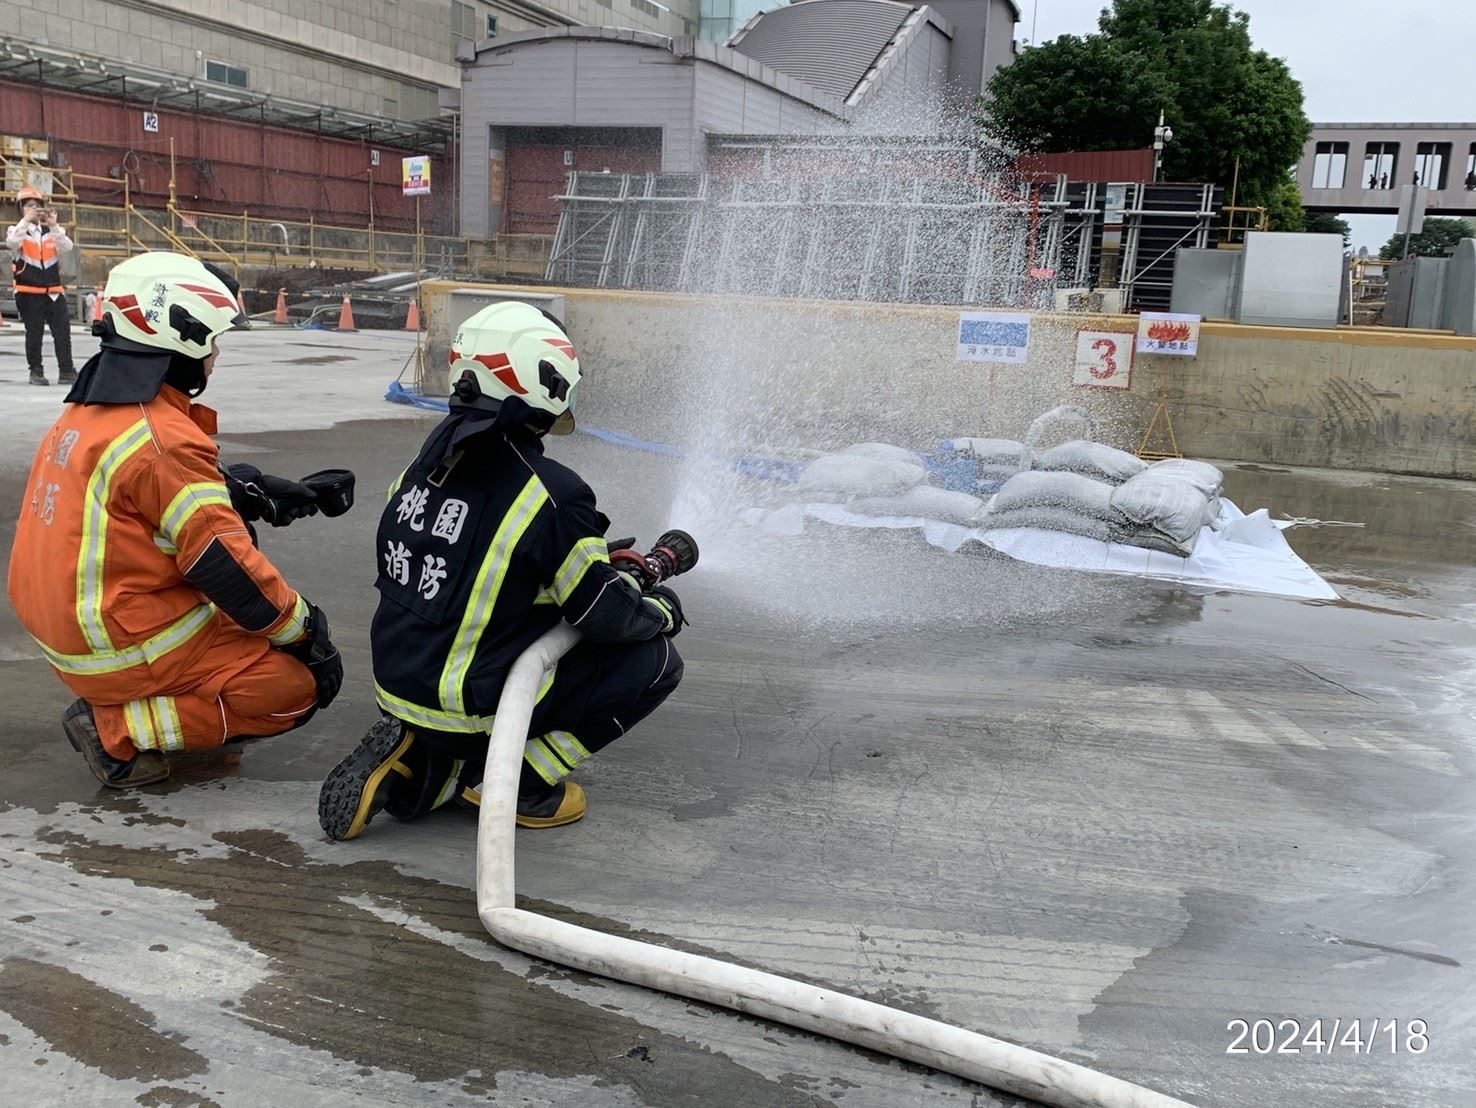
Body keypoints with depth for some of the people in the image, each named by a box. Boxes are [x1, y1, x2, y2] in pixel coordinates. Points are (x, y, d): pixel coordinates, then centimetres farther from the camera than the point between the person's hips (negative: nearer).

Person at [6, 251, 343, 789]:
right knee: (299, 687, -4)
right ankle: (118, 730, -7)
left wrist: (252, 494, 11)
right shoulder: (163, 438, -22)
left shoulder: (89, 410, 6)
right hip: (122, 651, -9)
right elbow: (226, 567, -20)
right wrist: (305, 628, -9)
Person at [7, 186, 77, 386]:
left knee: (63, 331, -3)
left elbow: (66, 247, -8)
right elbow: (12, 242, -19)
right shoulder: (16, 230, 4)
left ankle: (66, 371, 2)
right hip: (29, 292, -2)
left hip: (54, 291, 2)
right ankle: (36, 372, 10)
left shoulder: (53, 230, 10)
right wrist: (26, 220, -25)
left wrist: (54, 225, -21)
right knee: (34, 333, 3)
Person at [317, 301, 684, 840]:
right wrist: (662, 609, 10)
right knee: (654, 661, 2)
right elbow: (605, 616, -13)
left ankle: (416, 765, 14)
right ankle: (527, 781, 3)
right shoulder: (552, 493, -21)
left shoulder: (428, 460, 2)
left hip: (398, 688, 7)